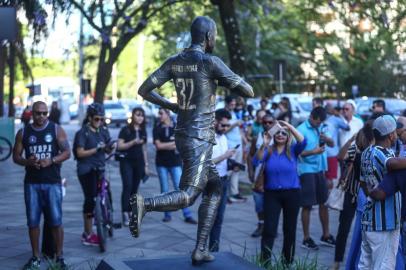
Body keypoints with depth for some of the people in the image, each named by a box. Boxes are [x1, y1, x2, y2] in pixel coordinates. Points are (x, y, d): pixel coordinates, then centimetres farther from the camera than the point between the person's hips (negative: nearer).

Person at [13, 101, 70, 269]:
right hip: (32, 183, 2)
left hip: (53, 182, -2)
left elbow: (67, 153, 0)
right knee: (33, 222, 3)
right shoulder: (23, 133, 7)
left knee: (56, 221, -4)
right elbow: (16, 156, 8)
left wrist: (51, 161, -17)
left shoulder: (56, 130, 2)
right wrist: (27, 162, -14)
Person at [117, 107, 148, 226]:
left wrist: (146, 165, 16)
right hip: (126, 162, -5)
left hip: (138, 162, 5)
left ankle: (131, 212, 10)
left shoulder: (143, 131, 13)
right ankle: (125, 214, -17)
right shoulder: (125, 130, -2)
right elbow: (119, 146, -9)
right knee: (127, 186, -15)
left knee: (134, 189, 4)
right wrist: (133, 142, -20)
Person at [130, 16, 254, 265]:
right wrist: (225, 83, 9)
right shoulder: (211, 62, -12)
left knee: (215, 188, 17)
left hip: (182, 135, 8)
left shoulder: (174, 62, 8)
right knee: (187, 196, -11)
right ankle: (145, 204, -36)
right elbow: (248, 92, -10)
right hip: (200, 139, -8)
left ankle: (201, 249, 12)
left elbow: (144, 90, 9)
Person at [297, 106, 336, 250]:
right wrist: (313, 152, -24)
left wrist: (327, 139, -10)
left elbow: (332, 144, 11)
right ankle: (306, 238, 8)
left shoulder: (321, 128, 8)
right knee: (307, 205, -1)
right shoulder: (301, 130, -11)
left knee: (324, 202, 12)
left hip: (320, 169, 7)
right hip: (306, 170, -7)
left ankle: (326, 235, 23)